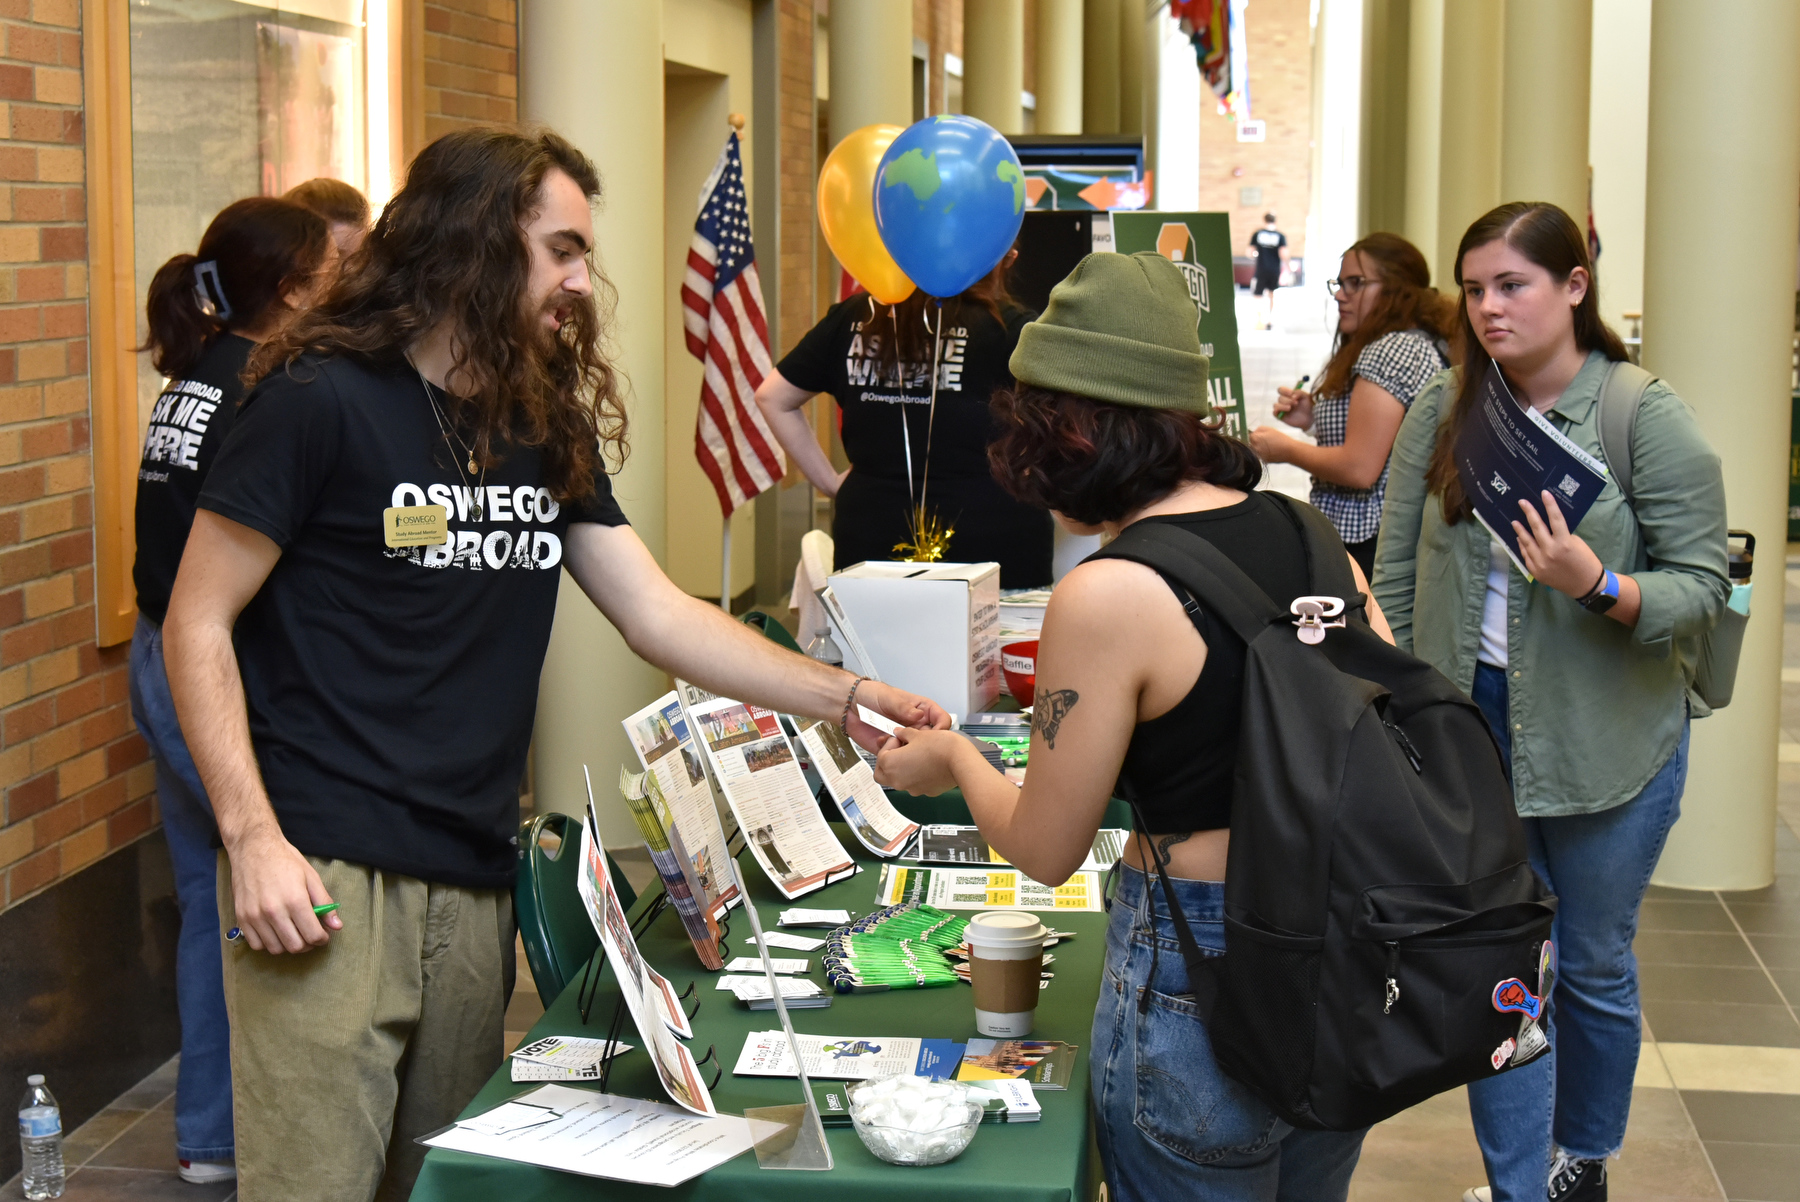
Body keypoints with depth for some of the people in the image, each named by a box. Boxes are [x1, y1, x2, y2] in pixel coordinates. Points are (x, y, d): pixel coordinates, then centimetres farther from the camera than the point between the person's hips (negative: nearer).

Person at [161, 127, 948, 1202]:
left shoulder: (547, 431, 14)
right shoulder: (326, 400, -8)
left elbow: (661, 615, 13)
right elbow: (199, 623, -7)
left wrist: (848, 698, 4)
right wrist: (253, 836, -17)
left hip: (477, 882, 7)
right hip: (328, 878, -7)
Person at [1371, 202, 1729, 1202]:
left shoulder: (1648, 418, -9)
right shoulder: (1441, 413, 1)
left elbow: (1703, 588, -11)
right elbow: (1395, 581, 4)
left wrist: (1599, 586, -28)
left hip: (1607, 743, -2)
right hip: (1468, 731, 2)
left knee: (1593, 971, 14)